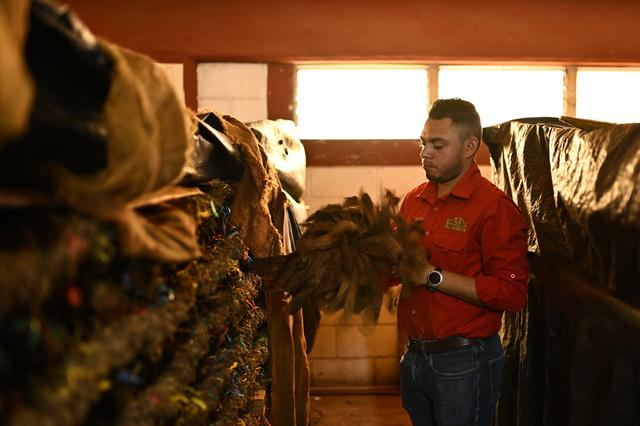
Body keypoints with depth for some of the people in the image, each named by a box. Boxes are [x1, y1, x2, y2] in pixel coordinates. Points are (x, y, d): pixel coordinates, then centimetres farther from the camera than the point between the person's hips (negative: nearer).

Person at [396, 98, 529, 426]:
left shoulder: (495, 207, -13)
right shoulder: (414, 199, 7)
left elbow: (512, 294, -21)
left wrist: (433, 276, -22)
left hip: (464, 362, -6)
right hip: (415, 355, 6)